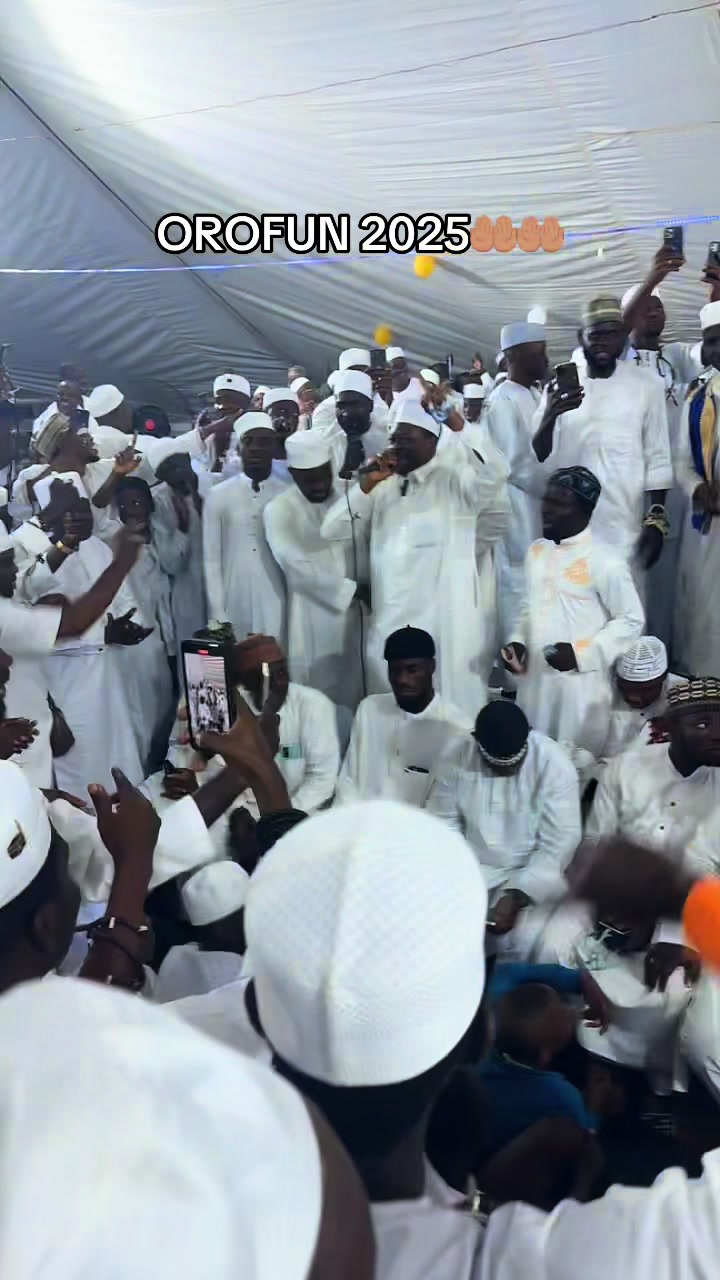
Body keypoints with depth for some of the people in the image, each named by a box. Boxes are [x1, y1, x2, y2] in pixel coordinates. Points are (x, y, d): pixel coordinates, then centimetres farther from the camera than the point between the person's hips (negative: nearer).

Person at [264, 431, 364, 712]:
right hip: (314, 618, -3)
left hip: (355, 612, 4)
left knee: (354, 694, 11)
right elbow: (297, 566, -15)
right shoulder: (279, 509, -7)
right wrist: (352, 590, -15)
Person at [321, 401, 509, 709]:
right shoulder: (382, 489, 14)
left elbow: (492, 475, -21)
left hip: (446, 630, -5)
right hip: (388, 628, 5)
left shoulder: (455, 482, -1)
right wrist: (365, 485, -1)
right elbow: (333, 532, 9)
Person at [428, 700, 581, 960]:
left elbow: (559, 843, -16)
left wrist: (516, 895, -25)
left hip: (534, 872, -2)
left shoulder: (555, 764, -16)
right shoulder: (457, 759, -10)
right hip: (470, 868, 2)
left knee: (522, 942, -27)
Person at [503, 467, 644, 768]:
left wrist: (582, 652, -18)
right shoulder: (536, 551, 7)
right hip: (534, 678, 6)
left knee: (578, 763, 5)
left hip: (581, 682, -6)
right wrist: (517, 641, 1)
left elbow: (631, 620, -10)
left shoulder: (605, 562, -14)